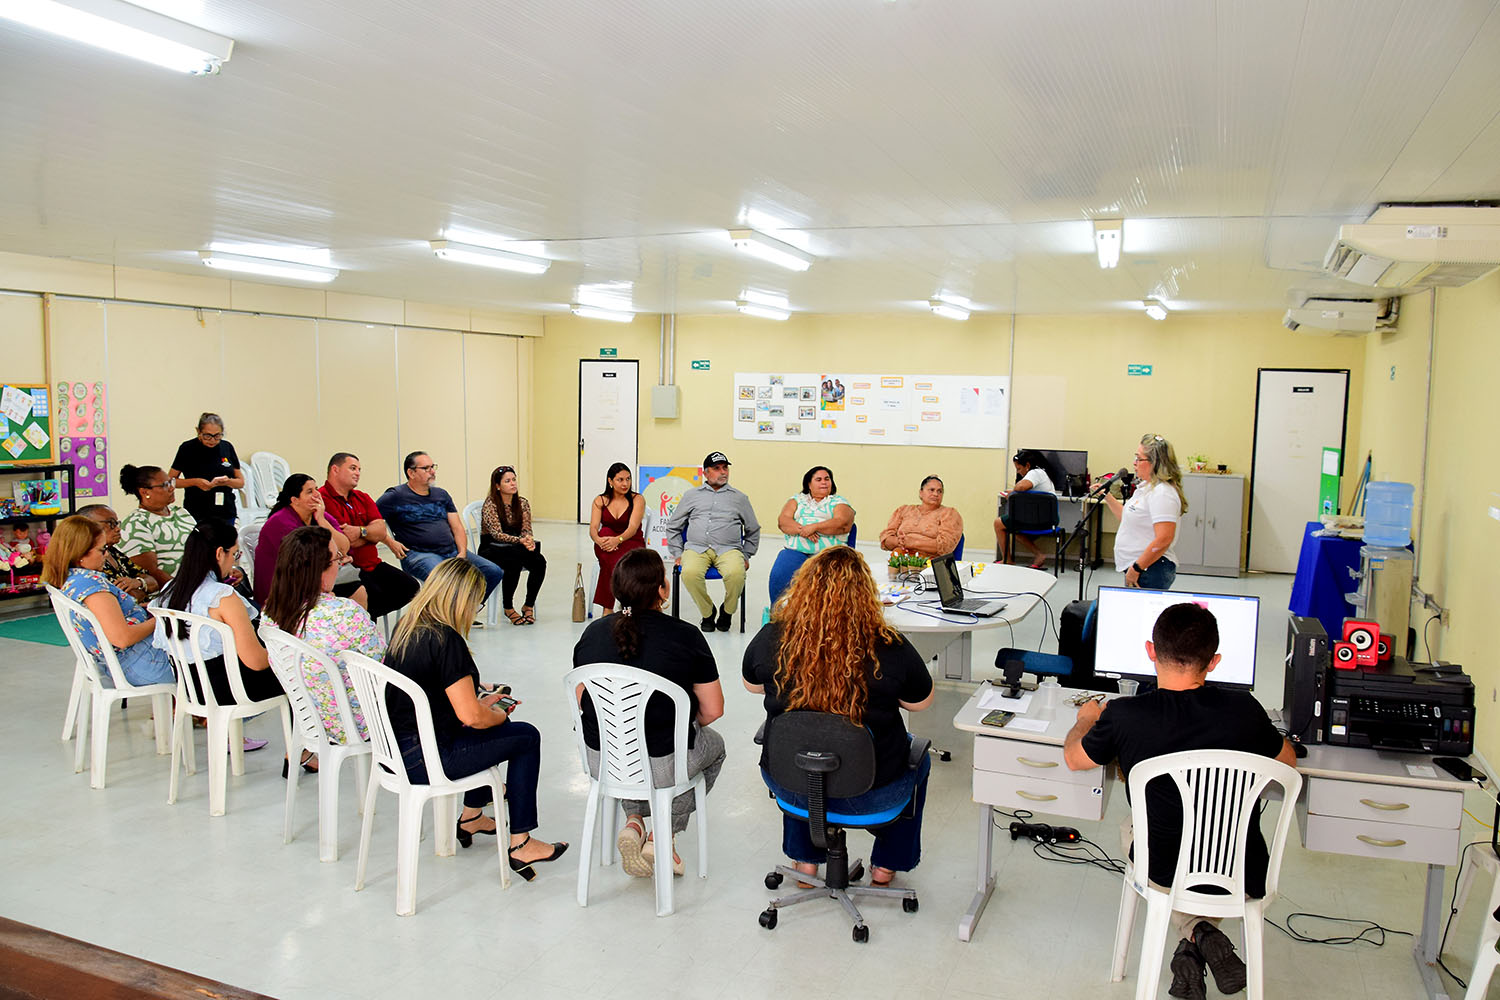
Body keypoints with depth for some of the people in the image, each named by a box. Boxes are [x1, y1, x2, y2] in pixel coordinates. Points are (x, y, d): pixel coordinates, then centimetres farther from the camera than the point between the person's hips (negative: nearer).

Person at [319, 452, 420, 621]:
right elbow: (347, 542, -17)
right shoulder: (322, 499, -11)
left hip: (372, 565, 8)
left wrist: (360, 531, -19)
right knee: (374, 594, -30)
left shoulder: (363, 498, 16)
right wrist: (372, 533, -1)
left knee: (410, 586, -5)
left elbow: (381, 530, 2)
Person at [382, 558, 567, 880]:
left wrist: (481, 703, 16)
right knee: (526, 737, 4)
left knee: (496, 729, 26)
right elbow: (471, 716, -20)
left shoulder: (406, 625, 5)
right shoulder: (445, 639, -22)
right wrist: (500, 715, 1)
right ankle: (520, 846, 9)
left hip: (395, 747, 9)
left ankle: (471, 817, 37)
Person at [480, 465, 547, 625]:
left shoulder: (522, 503, 4)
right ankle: (508, 608, -18)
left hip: (514, 550, 5)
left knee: (539, 562, -26)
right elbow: (497, 534, -21)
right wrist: (520, 541, -37)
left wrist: (529, 540, -23)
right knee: (514, 562, -36)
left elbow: (526, 530, 2)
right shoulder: (490, 504, -12)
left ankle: (528, 605, -10)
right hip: (491, 550, -5)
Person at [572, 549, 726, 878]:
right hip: (662, 767, -4)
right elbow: (713, 710, -8)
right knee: (714, 744, 29)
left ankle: (632, 821, 18)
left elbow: (581, 701, 8)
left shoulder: (593, 632, -2)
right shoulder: (685, 636, -14)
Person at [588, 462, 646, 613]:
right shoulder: (600, 501, 6)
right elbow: (593, 528, -7)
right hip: (607, 543, 2)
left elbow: (633, 527, -17)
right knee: (605, 532, -34)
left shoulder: (637, 499, -2)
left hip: (632, 543, -2)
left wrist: (617, 539, -38)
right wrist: (598, 540, -32)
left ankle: (607, 607, -24)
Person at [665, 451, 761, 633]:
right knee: (690, 573, -34)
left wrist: (746, 556, 17)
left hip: (728, 549, 0)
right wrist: (677, 554, 12)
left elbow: (753, 530, 27)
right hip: (696, 548, 1)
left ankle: (727, 611, -4)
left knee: (736, 574, -35)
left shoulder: (739, 498, 19)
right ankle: (707, 612, -8)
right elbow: (673, 526, 22)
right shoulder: (691, 496, 19)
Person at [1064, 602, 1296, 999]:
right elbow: (1287, 761, 6)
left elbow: (1074, 758, 2)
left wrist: (1087, 717, 22)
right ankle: (1202, 940, 14)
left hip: (1166, 870, -1)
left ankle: (1194, 931, 13)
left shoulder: (1123, 716, -20)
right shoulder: (1243, 709, -16)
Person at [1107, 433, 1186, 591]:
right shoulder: (1146, 487, 14)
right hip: (1137, 568, 10)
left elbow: (1164, 539, -26)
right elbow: (1129, 518, 27)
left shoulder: (1162, 493, -19)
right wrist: (1107, 497, 19)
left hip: (1151, 571, -10)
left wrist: (1136, 568, -23)